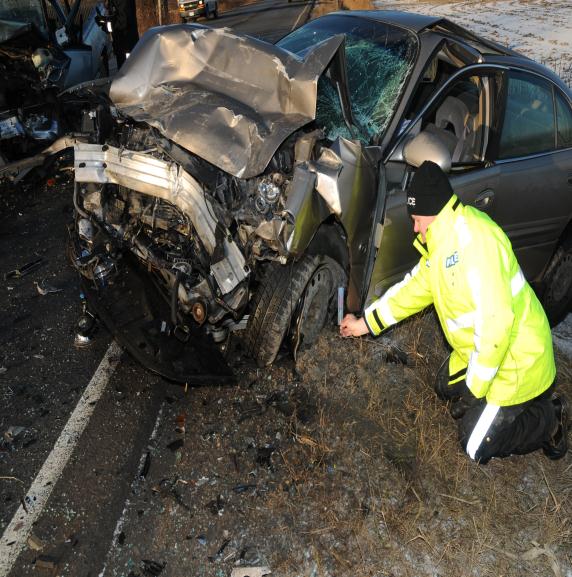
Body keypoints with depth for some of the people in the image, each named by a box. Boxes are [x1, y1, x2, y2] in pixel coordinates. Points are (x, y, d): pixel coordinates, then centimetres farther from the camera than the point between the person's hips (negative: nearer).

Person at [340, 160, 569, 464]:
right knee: (446, 387, 28)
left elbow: (496, 320, -35)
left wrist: (475, 389, -24)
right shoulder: (443, 240, 2)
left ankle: (549, 418, 15)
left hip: (517, 360, -9)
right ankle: (532, 398, 26)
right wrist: (364, 323, 14)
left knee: (476, 446, 1)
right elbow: (413, 288, 12)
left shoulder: (474, 238, -30)